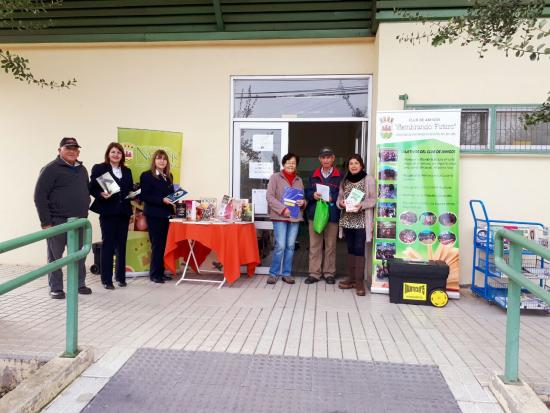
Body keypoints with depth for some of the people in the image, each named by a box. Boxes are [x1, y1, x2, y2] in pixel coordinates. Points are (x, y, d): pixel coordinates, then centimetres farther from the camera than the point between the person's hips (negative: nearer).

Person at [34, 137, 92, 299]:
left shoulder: (82, 169, 13)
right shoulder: (51, 169, -7)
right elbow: (39, 196, -11)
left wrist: (84, 211, 12)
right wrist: (46, 222, -14)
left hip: (79, 221, 6)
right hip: (57, 221, -6)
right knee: (55, 256, 5)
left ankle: (79, 284, 23)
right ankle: (56, 288, 15)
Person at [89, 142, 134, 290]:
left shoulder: (127, 171, 14)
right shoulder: (99, 168, 0)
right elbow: (92, 188, -3)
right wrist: (101, 194, -22)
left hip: (123, 212, 5)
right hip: (107, 211, -4)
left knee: (121, 245, 9)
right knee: (107, 245, 0)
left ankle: (121, 276, 20)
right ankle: (106, 279, 8)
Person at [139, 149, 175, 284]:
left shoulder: (169, 176, 15)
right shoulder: (146, 176, -4)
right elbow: (144, 196, -11)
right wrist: (162, 200, -18)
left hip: (167, 214, 6)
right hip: (154, 215, -6)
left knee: (165, 244, 5)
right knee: (157, 244, -2)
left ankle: (161, 272, 15)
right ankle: (154, 274, 9)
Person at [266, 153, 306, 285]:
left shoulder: (299, 180, 14)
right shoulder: (275, 177, 0)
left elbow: (303, 197, 20)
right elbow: (269, 196, -8)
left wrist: (303, 202, -5)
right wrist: (283, 209, -17)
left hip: (295, 217, 5)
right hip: (280, 217, -4)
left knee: (290, 246, 7)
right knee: (280, 246, -8)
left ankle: (286, 273, 18)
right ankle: (273, 273, 8)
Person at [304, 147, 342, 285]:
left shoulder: (339, 176, 2)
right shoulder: (314, 176, 13)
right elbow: (307, 192, 11)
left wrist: (332, 198, -17)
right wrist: (313, 195, -9)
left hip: (332, 215, -2)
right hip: (314, 213, 3)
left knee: (330, 245, 5)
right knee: (314, 245, 5)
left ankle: (329, 273, 17)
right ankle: (314, 273, 12)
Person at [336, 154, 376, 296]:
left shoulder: (368, 179, -1)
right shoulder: (344, 181, 13)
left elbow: (373, 199, -4)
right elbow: (339, 197, 14)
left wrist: (361, 205, -20)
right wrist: (340, 203, -9)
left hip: (361, 221, -5)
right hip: (347, 220, 5)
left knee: (359, 250, -7)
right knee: (350, 249, 10)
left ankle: (359, 281, -3)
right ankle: (351, 278, 18)